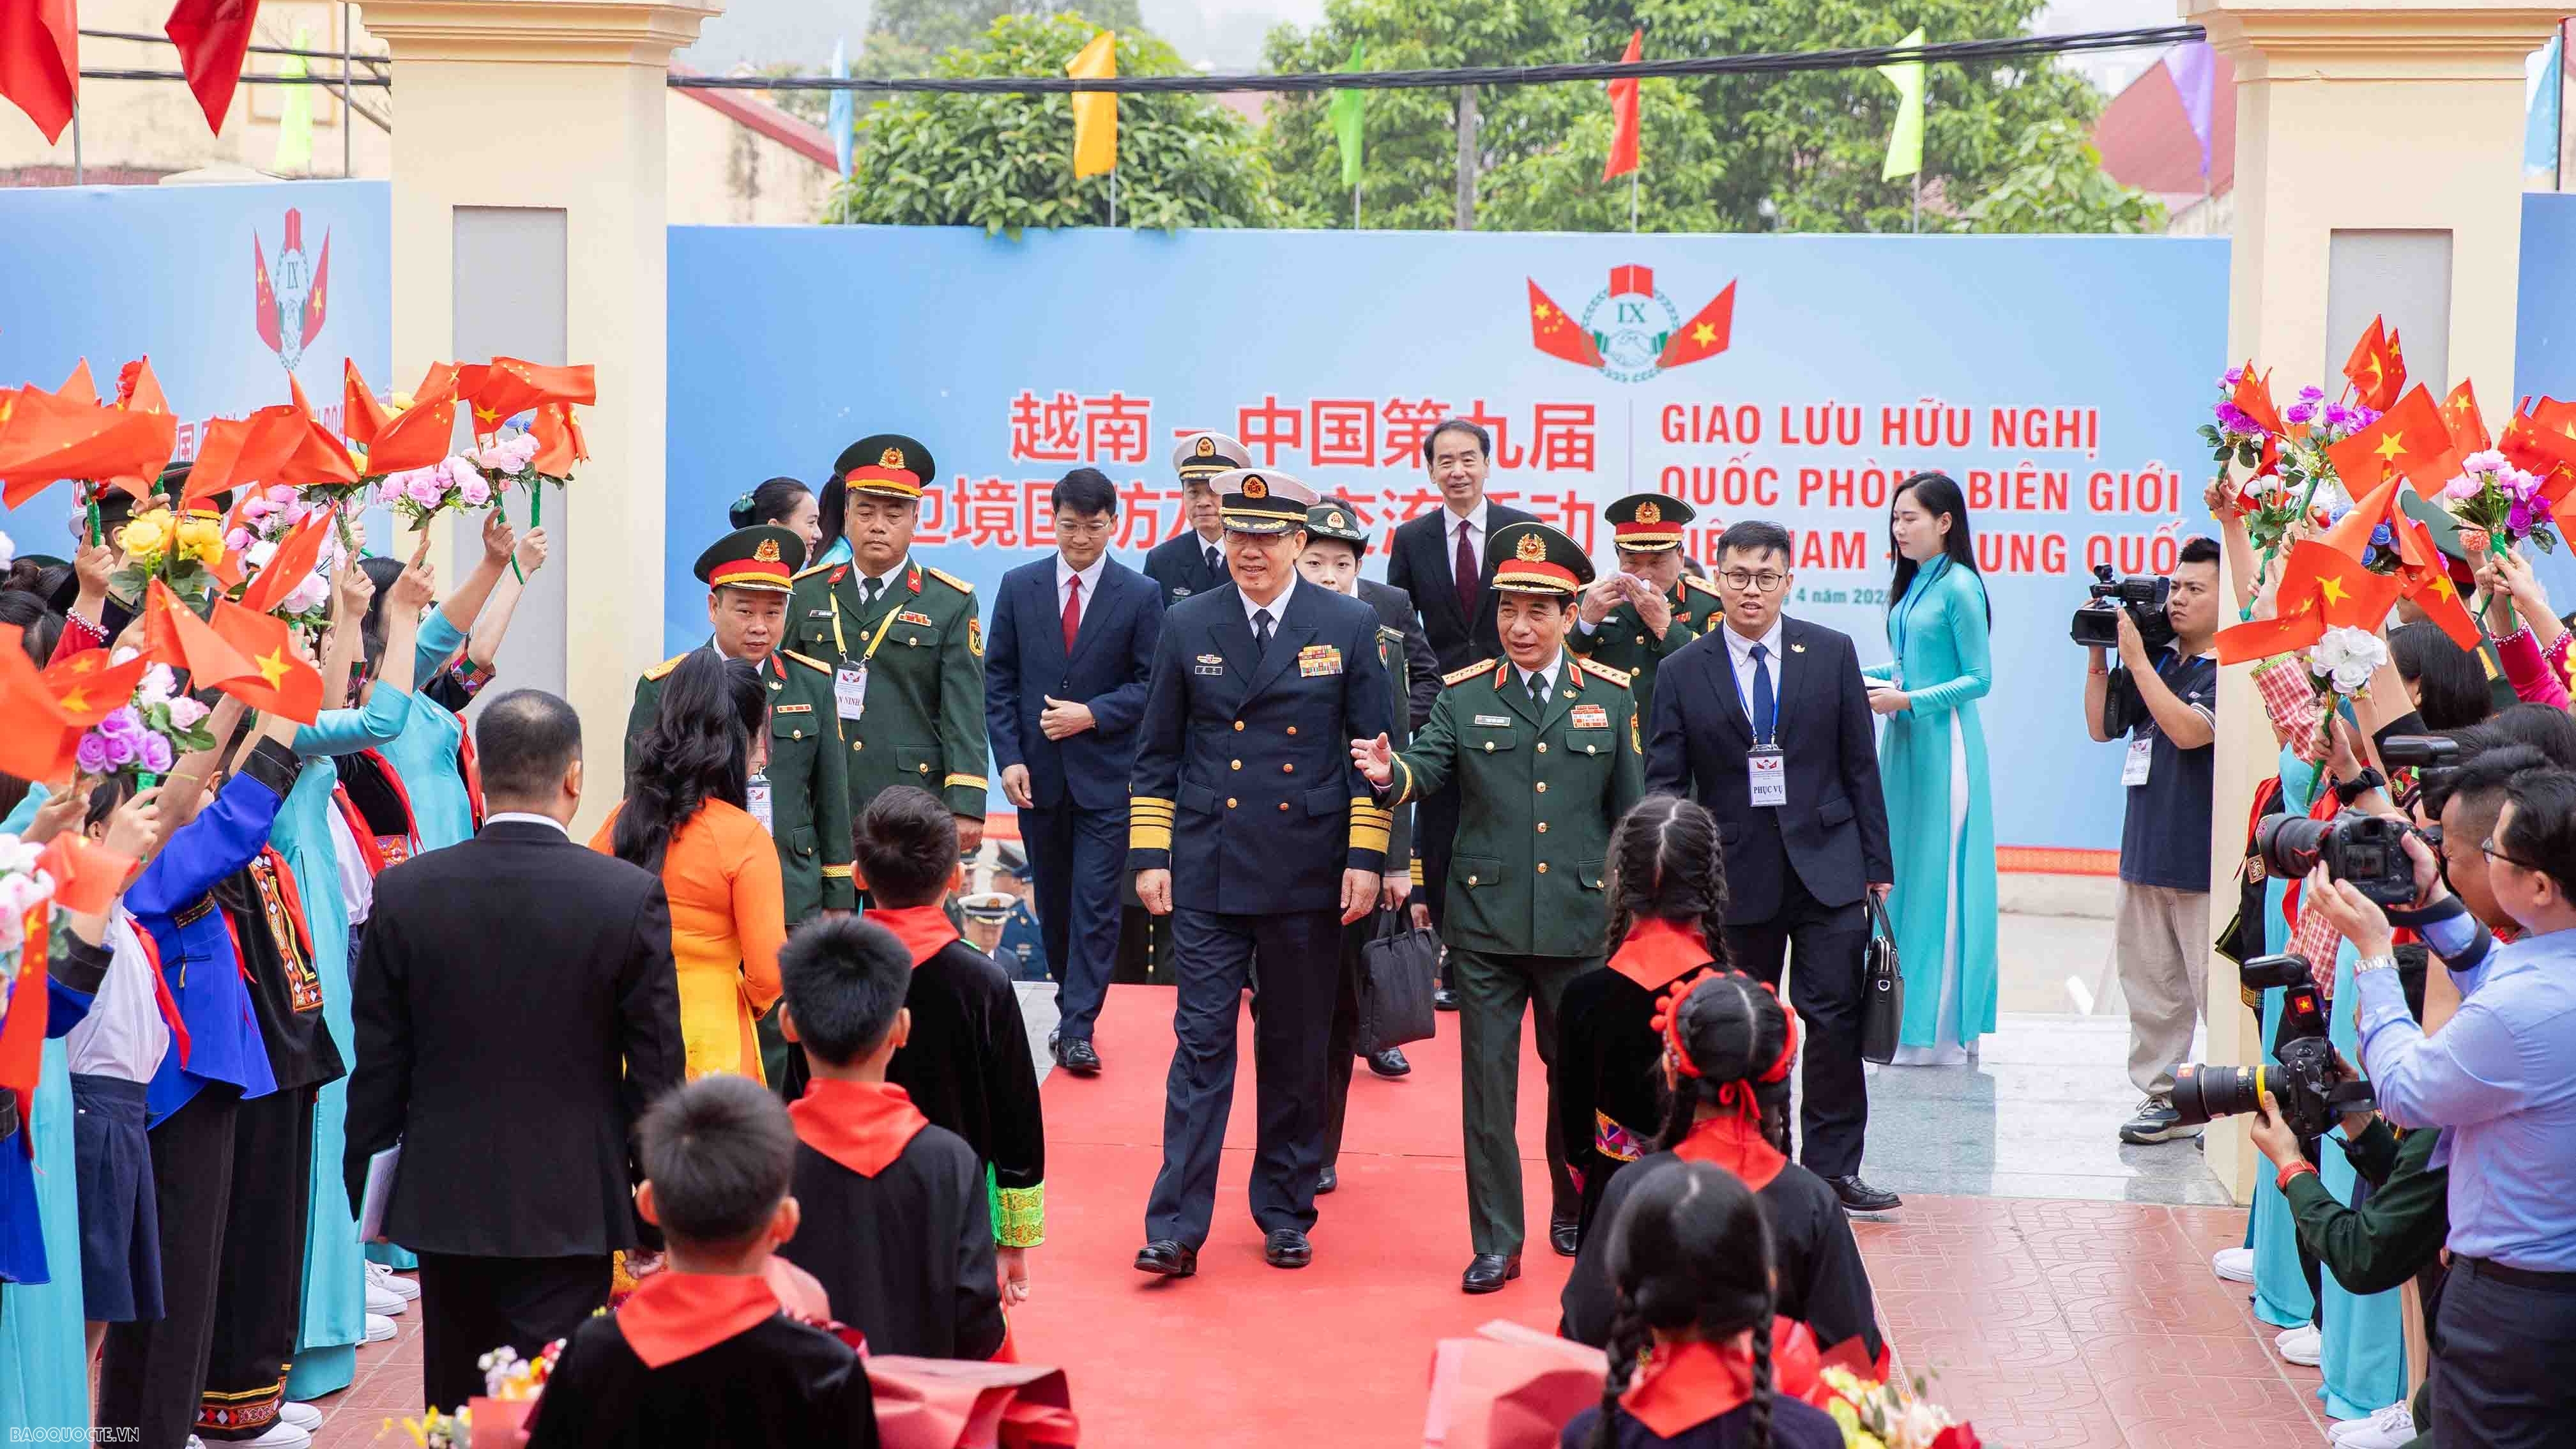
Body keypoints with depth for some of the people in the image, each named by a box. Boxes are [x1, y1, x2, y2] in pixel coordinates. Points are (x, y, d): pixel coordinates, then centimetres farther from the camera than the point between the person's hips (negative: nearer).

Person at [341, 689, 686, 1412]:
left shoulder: (403, 892, -6)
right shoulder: (632, 897, -12)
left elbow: (377, 1069, 0)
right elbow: (656, 1073, -6)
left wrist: (366, 1194, 12)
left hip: (444, 1206, 3)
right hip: (569, 1209, -2)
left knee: (456, 1412, 16)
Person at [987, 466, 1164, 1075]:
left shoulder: (1140, 595, -3)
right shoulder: (1019, 586, 3)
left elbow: (1150, 683, -2)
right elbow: (999, 679, 4)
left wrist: (1091, 715, -15)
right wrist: (1010, 757, -5)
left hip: (1106, 773, -3)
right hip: (1038, 772, 3)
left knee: (1096, 903, -6)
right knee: (1053, 901, 12)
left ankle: (1077, 1030, -5)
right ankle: (1072, 1008, 26)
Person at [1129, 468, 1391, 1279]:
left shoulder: (1350, 626, 2)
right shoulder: (1187, 626, 5)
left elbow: (1373, 751, 3)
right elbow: (1157, 754, 8)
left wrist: (1365, 858, -3)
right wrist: (1148, 855, 1)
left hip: (1307, 876, 0)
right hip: (1208, 875, 0)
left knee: (1297, 1053, 9)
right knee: (1201, 1046, -3)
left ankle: (1286, 1214, 22)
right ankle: (1176, 1229, -1)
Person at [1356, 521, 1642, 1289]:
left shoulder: (1611, 697, 4)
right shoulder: (1464, 695, 3)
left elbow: (1631, 815, 8)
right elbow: (1427, 767, -11)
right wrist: (1391, 773, -34)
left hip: (1581, 926, 1)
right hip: (1485, 922, 0)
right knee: (1487, 1082, 3)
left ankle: (1574, 1212, 35)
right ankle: (1496, 1243, 11)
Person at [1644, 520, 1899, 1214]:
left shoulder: (1832, 653, 3)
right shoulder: (1683, 672, 1)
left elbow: (1860, 763, 6)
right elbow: (1663, 781, 1)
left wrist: (1877, 863, 5)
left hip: (1826, 865, 0)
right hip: (1736, 874, 0)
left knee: (1835, 1019, -5)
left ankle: (1832, 1169, 4)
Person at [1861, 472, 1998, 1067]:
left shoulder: (1960, 586, -10)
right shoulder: (1911, 585, 14)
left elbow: (1979, 679, -12)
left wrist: (1908, 701, -17)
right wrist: (1862, 679, 5)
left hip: (1944, 745, -8)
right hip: (1905, 742, 8)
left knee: (1938, 879, -5)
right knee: (1903, 877, 8)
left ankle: (1943, 1031, 0)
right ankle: (1911, 1022, 13)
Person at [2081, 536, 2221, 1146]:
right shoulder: (2158, 662, 11)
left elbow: (2189, 730, -22)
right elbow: (2101, 726, 17)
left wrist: (2136, 660, -16)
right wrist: (2098, 654, 5)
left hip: (2205, 864, -8)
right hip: (2145, 854, 8)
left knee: (2220, 991, -5)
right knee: (2150, 985, 12)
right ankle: (2166, 1098, 21)